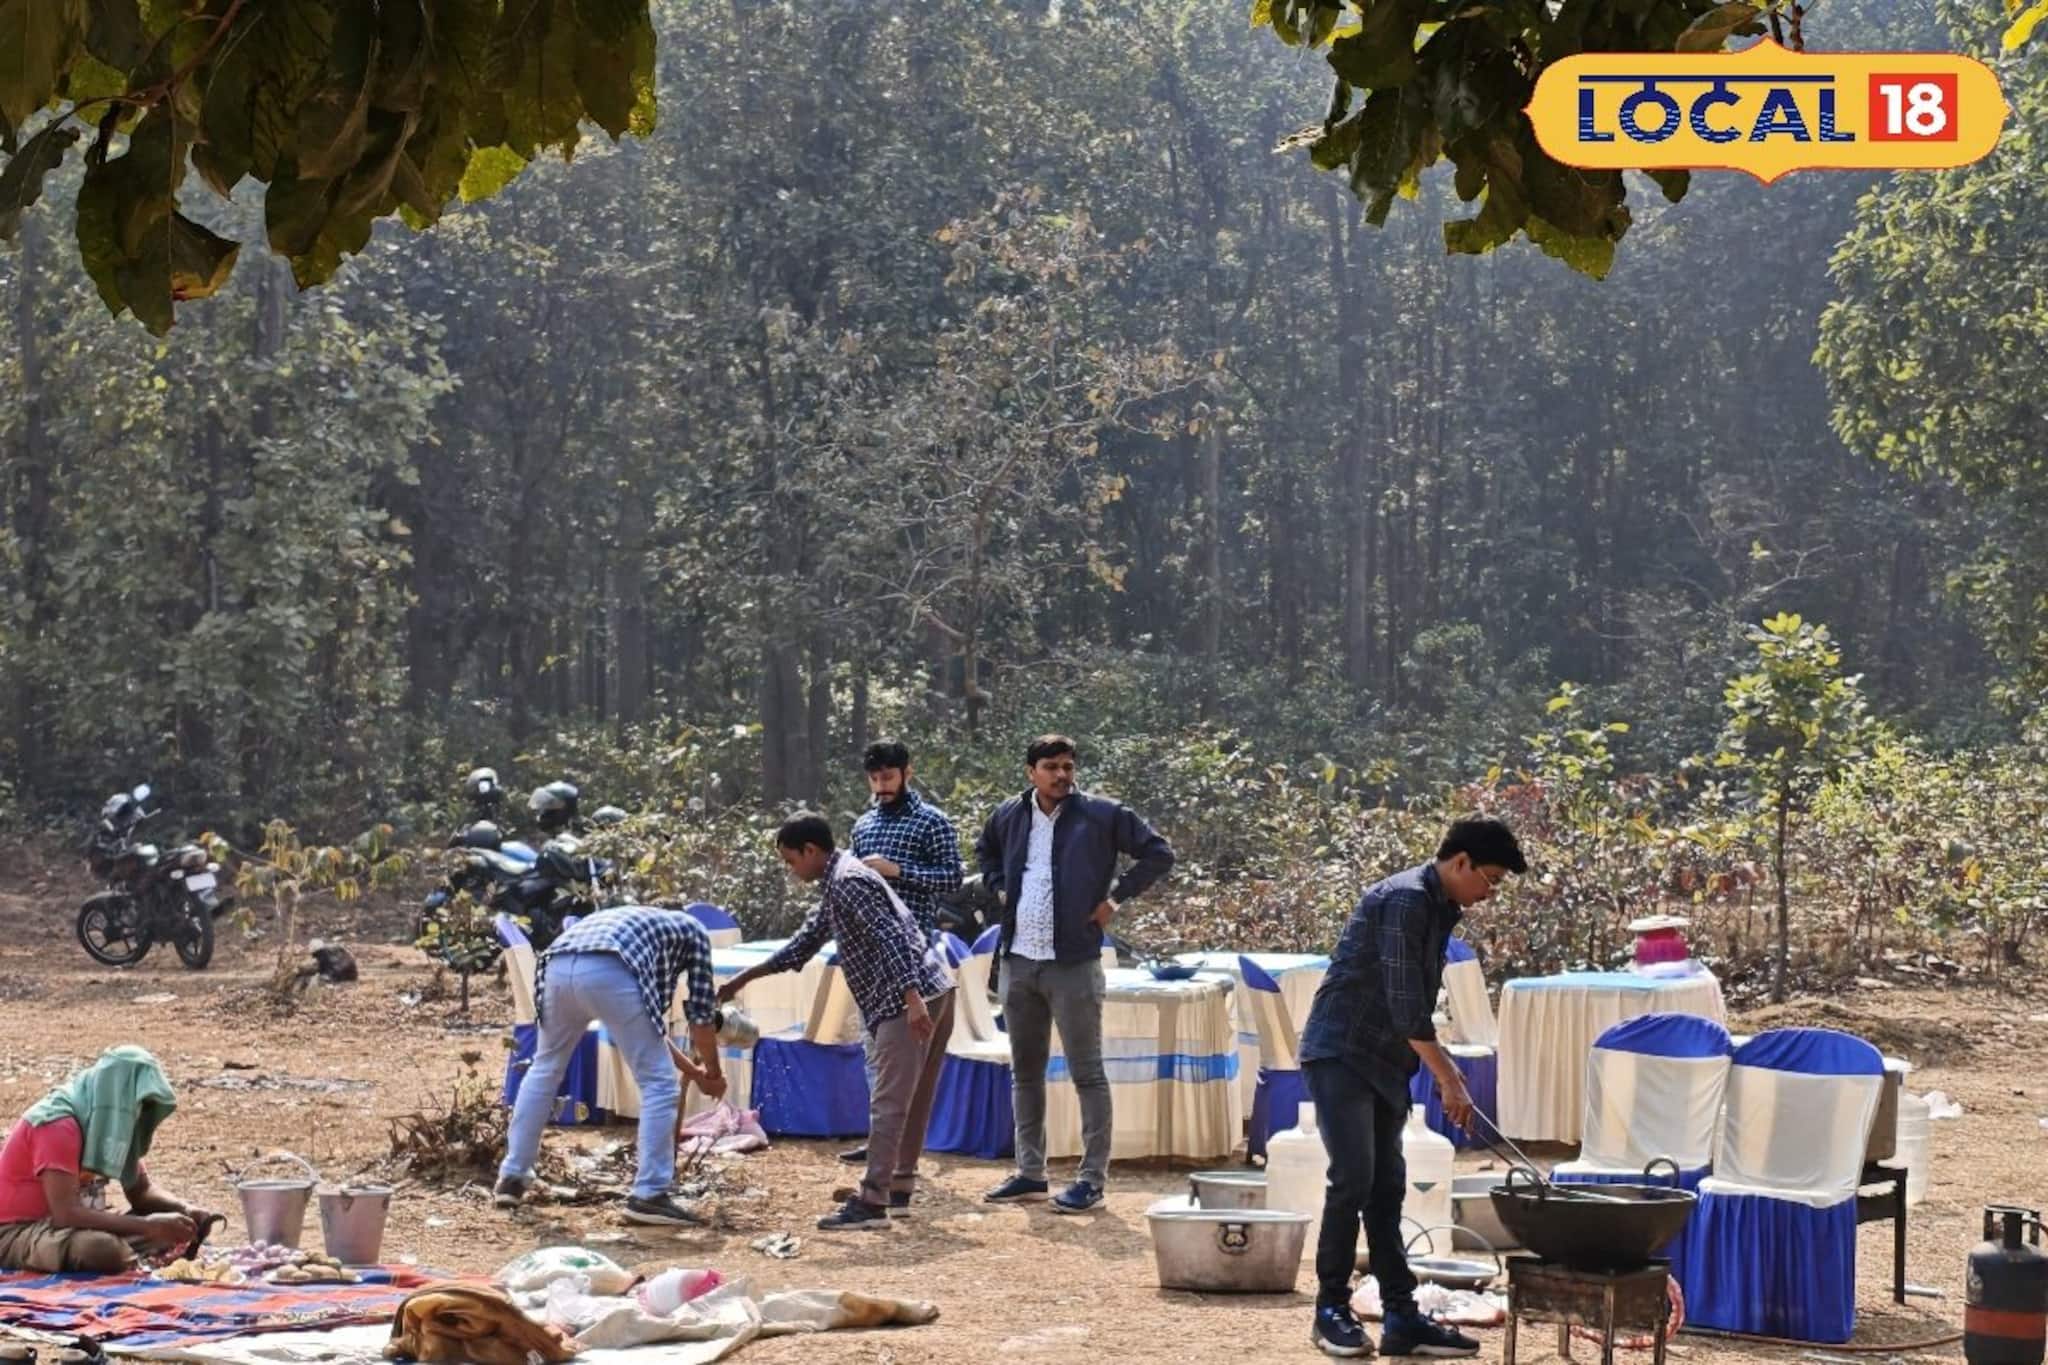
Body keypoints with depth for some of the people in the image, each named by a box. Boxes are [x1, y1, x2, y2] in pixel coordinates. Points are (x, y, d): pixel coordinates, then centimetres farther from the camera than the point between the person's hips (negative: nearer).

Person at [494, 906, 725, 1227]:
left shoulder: (634, 923, 45)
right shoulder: (692, 930, 29)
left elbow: (646, 1022, 47)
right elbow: (700, 1011, 25)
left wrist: (693, 1071, 53)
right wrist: (713, 1071, 40)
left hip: (559, 966, 7)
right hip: (608, 971, -6)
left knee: (545, 1069, 27)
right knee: (659, 1083, 6)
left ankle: (512, 1178, 30)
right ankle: (649, 1195, 4)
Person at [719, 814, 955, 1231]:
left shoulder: (848, 881, -10)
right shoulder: (838, 884, 23)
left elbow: (892, 937, -21)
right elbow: (802, 945, 30)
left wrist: (912, 999, -28)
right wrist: (741, 980, 31)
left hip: (909, 1001, -10)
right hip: (934, 992, 10)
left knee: (888, 1103, -8)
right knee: (913, 1100, 16)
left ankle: (872, 1202, -8)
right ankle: (899, 1188, 24)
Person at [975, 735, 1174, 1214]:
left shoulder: (1101, 815, -6)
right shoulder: (1010, 814, 8)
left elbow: (1159, 853, -3)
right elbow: (984, 851, 29)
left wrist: (1115, 896, -7)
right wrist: (1000, 886, 13)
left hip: (1073, 963, -5)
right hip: (1018, 961, 6)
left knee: (1087, 1072, -1)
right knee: (1025, 1071, 13)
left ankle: (1093, 1178, 3)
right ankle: (1030, 1172, 22)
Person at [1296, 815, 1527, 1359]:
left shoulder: (1442, 909, 11)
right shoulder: (1405, 900, -18)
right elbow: (1405, 1005, -22)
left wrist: (1443, 1066, 17)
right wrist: (1449, 1081, -20)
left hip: (1382, 1062, 10)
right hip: (1340, 1053, -10)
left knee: (1387, 1187, 7)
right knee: (1353, 1179, -12)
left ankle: (1401, 1316, 8)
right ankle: (1331, 1309, -1)